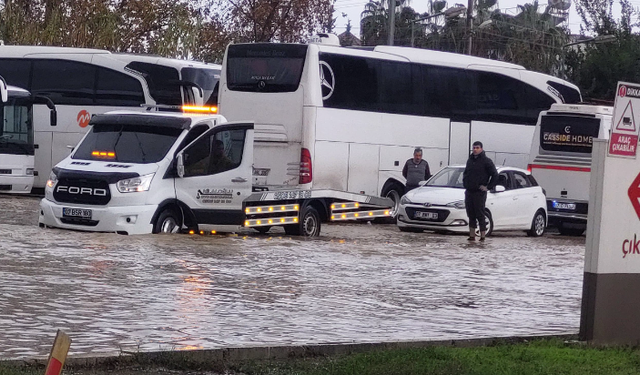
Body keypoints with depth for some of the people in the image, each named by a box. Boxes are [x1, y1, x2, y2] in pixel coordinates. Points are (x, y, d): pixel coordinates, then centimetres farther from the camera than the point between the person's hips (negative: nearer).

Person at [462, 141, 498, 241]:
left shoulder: (486, 161, -5)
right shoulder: (470, 160, 15)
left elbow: (495, 175, -5)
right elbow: (465, 173, 29)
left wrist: (488, 187, -8)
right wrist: (465, 183, 14)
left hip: (480, 192, -6)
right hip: (469, 192, 6)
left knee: (480, 214, -6)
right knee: (471, 214, 7)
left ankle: (483, 235, -4)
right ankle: (472, 235, 11)